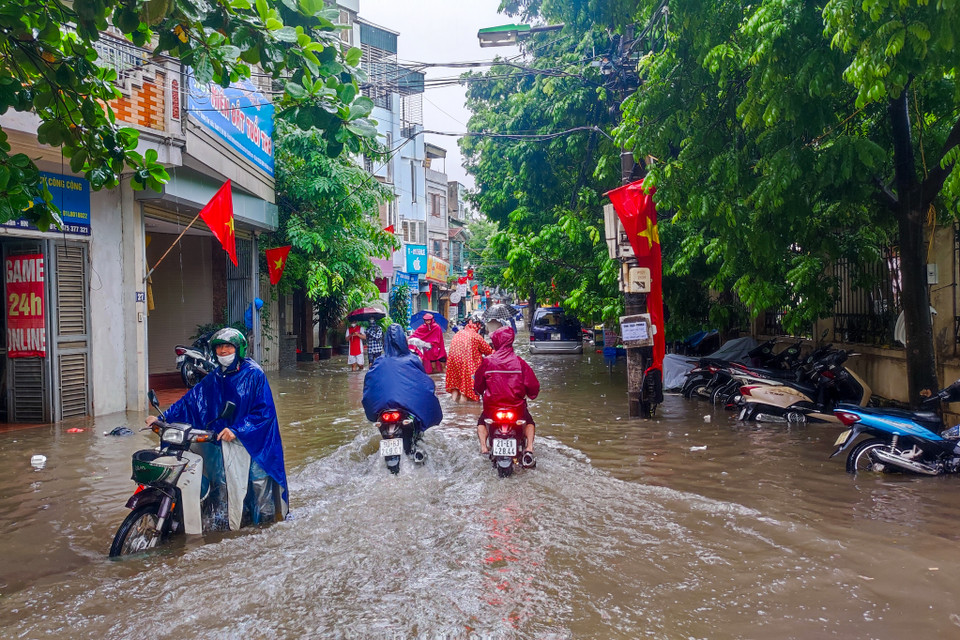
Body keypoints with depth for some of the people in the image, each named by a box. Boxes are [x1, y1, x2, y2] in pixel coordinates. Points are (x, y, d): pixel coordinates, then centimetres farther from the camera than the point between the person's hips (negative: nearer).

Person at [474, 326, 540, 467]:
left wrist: (480, 393, 29)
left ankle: (483, 446, 6)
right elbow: (533, 385, -3)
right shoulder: (519, 362, -6)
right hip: (517, 407, 0)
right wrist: (531, 395, 20)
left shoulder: (487, 362, -6)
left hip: (492, 407, 0)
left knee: (481, 422, 31)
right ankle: (529, 448, 6)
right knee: (529, 421, 29)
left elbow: (478, 385, 6)